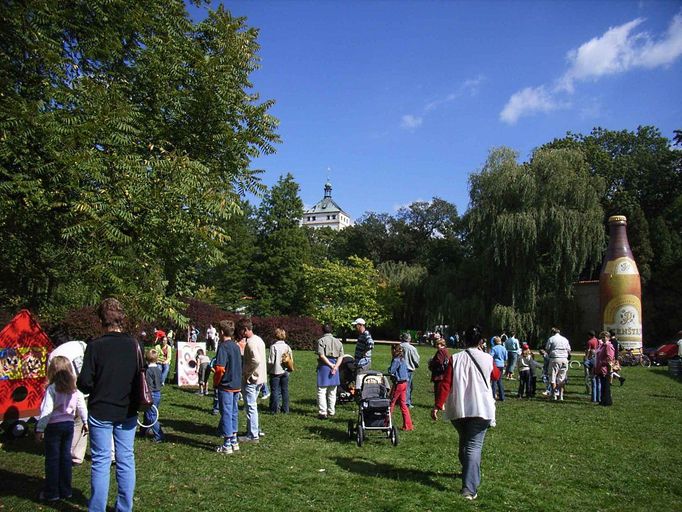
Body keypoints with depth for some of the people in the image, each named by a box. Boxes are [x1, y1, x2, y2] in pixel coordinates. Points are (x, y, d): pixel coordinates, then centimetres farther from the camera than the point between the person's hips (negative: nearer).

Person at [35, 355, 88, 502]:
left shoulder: (52, 389, -15)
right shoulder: (75, 388, 0)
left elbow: (47, 411, -17)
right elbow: (81, 406, 5)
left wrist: (40, 429, -11)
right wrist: (85, 422, 15)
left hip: (54, 425, -5)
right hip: (69, 424, 5)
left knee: (52, 458, 6)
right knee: (66, 457, 12)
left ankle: (51, 492, 13)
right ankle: (65, 491, 19)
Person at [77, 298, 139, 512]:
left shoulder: (95, 346, -14)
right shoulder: (133, 345, -5)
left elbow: (84, 383, -12)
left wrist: (96, 389, 9)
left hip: (100, 413, -2)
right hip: (127, 413, 3)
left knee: (100, 461, 8)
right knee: (126, 459, 12)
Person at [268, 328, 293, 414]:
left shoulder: (274, 346, -13)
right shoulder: (287, 347, 2)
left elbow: (271, 361, -13)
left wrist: (268, 370, -1)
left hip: (276, 371, -4)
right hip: (285, 371, 5)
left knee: (275, 390, 3)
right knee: (285, 390, 11)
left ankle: (275, 409, 5)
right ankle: (285, 409, 15)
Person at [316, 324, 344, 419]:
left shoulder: (321, 341, -4)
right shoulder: (338, 341, 12)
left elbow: (321, 355, -15)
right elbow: (341, 356, 3)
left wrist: (331, 365, -12)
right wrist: (336, 366, -8)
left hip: (324, 367, -5)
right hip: (335, 367, 5)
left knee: (321, 391, -2)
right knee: (332, 392, 13)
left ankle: (322, 412, -6)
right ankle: (331, 412, 19)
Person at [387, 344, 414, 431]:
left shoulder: (396, 360, -17)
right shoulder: (403, 359, 10)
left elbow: (390, 371, -21)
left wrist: (389, 368, -1)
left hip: (398, 384, -8)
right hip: (404, 383, 8)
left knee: (391, 402, 3)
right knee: (403, 404, 12)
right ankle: (408, 425, 13)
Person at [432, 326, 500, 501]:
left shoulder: (455, 359, -2)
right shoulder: (487, 359, 0)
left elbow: (446, 384, -8)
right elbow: (496, 376, 21)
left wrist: (437, 406, -4)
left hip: (458, 409, 2)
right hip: (480, 409, -2)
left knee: (464, 442, 24)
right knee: (474, 446, -4)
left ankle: (469, 473, 42)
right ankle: (469, 487, -17)